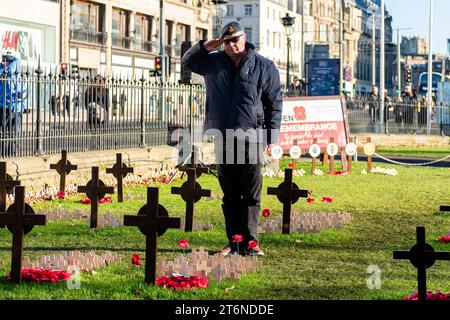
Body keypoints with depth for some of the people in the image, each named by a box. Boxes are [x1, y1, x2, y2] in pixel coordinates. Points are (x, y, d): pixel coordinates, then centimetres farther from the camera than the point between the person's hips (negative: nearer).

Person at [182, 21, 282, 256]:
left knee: (252, 194, -3)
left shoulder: (264, 67, 1)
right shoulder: (213, 62, 11)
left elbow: (275, 103, 3)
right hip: (223, 138, 3)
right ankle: (234, 241, 10)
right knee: (230, 194, 6)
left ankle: (250, 240, 1)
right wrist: (204, 47, 1)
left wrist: (272, 136, -2)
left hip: (250, 138, -3)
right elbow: (187, 61, 22)